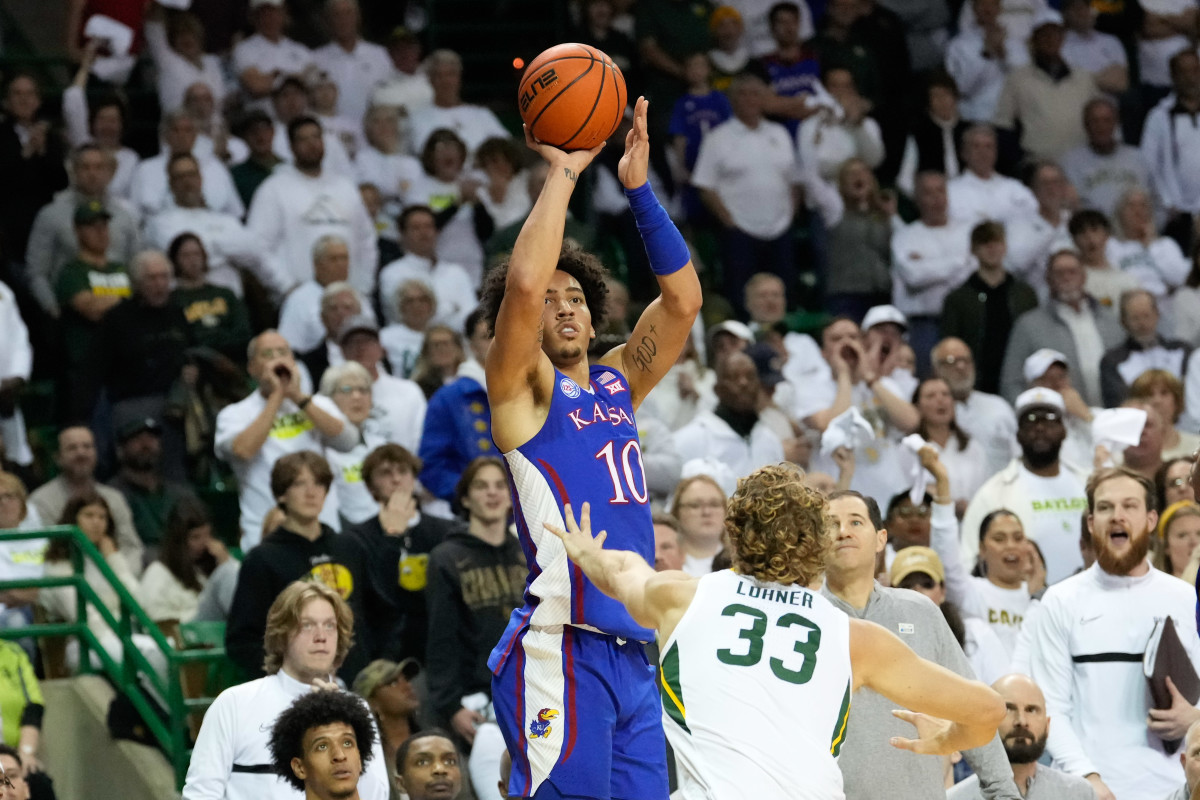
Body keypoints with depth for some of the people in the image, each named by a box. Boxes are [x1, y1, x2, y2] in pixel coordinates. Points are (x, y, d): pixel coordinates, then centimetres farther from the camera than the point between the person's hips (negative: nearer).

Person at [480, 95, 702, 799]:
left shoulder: (617, 385, 19)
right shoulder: (524, 388, 1)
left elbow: (683, 299, 12)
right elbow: (522, 284, -16)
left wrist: (639, 188, 5)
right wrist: (563, 173, -9)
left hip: (631, 654, 7)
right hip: (561, 652, -7)